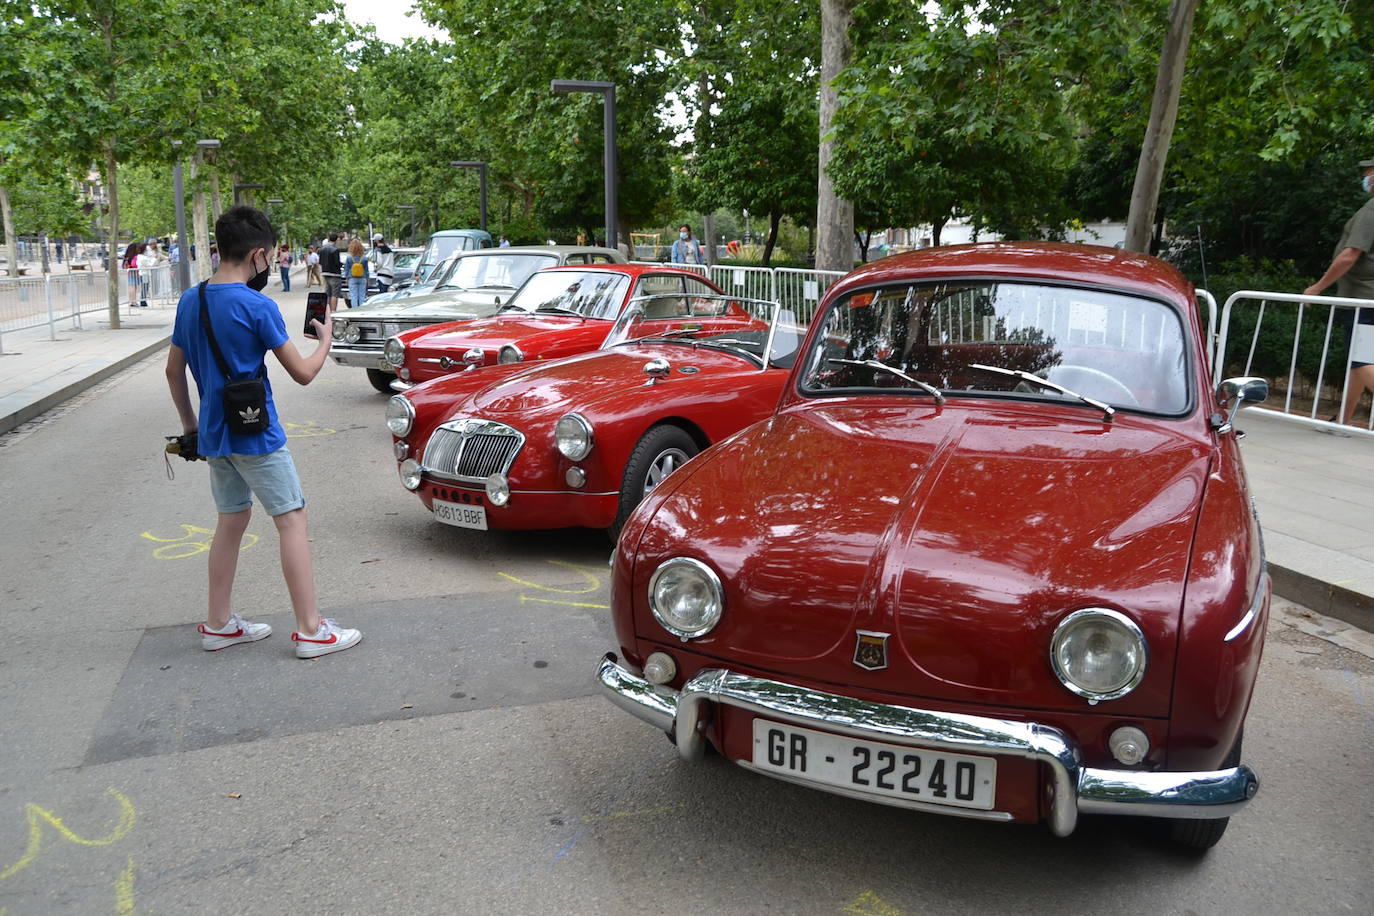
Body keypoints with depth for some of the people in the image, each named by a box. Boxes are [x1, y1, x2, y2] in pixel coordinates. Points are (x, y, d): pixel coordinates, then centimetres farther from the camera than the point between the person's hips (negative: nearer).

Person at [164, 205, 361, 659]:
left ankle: (219, 623, 25)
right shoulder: (257, 306, -17)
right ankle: (311, 630, 1)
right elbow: (303, 373, -13)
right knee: (292, 521, -1)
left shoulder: (190, 301, 6)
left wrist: (190, 422, 24)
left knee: (232, 519, 18)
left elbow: (174, 370, 14)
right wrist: (325, 339, 5)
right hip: (255, 434, -7)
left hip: (214, 433, 8)